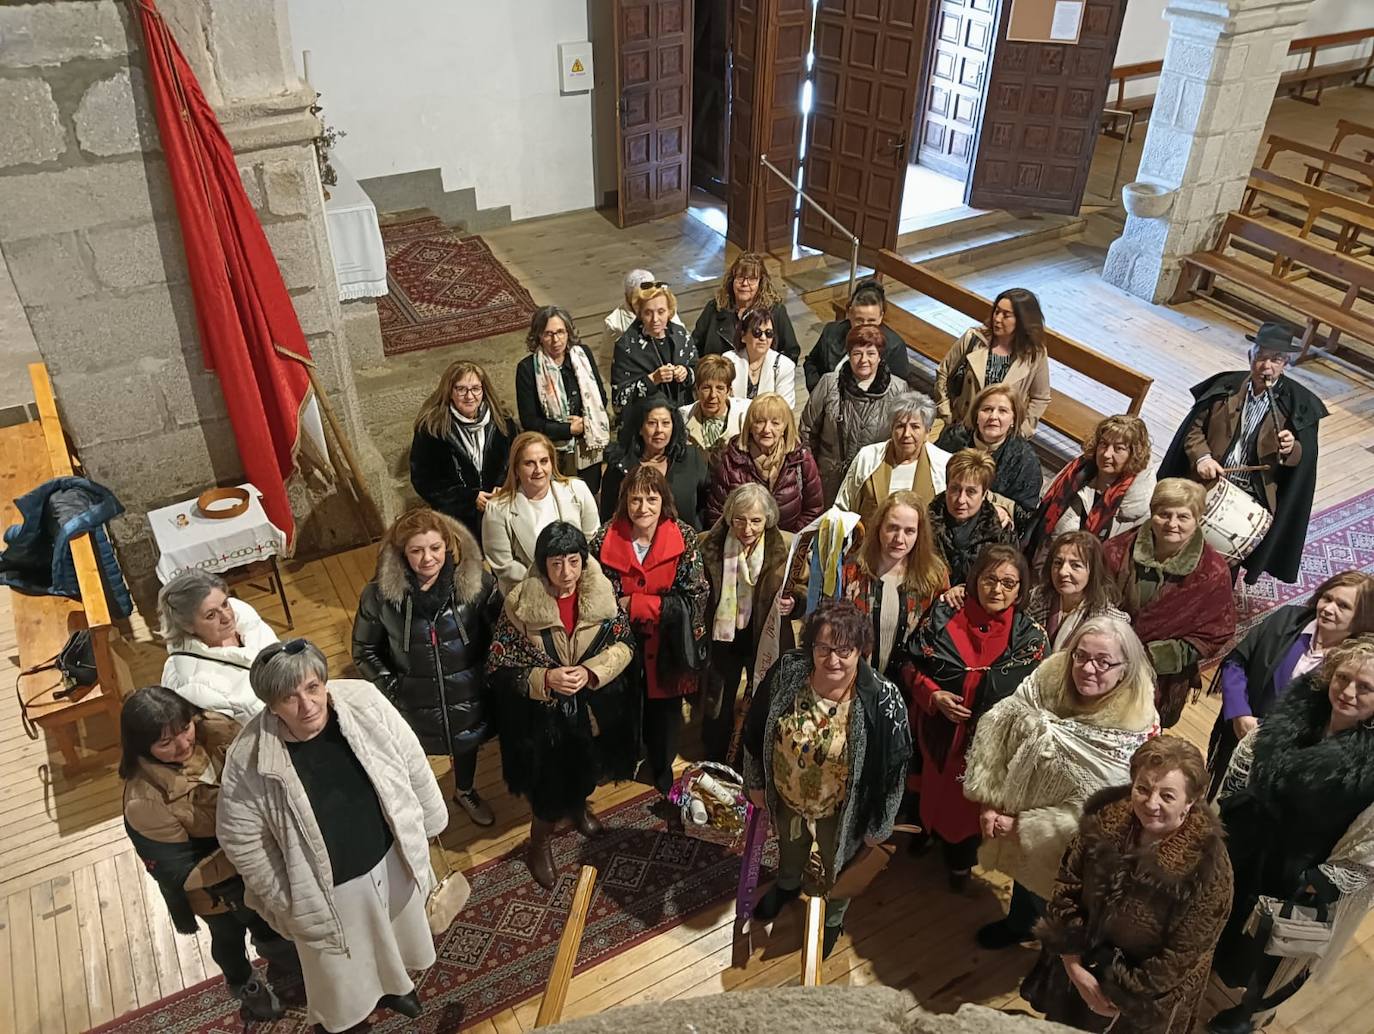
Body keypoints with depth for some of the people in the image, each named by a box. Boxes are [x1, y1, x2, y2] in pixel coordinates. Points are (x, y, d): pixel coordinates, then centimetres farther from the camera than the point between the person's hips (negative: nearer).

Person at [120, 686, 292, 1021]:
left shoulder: (214, 729, -27)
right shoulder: (144, 802, -37)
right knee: (229, 936, 29)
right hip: (215, 883, -3)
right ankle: (244, 984, 61)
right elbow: (179, 874, -27)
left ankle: (269, 943, 68)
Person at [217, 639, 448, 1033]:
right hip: (328, 890, -3)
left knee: (397, 933, 32)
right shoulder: (248, 759, -28)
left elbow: (413, 764, -7)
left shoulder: (364, 701, -23)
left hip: (391, 858, 3)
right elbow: (240, 839, -12)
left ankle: (394, 982, 64)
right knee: (342, 976, 23)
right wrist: (284, 899, -5)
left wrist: (427, 824, 4)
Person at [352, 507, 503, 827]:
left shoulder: (476, 581, -22)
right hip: (413, 702, -1)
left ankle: (465, 791, 61)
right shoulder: (381, 593, -20)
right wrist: (390, 687, -10)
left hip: (467, 695, 1)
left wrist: (490, 674, -12)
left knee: (466, 745, 29)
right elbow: (365, 650, -6)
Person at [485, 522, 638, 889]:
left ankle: (579, 806, 61)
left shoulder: (602, 593, -15)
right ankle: (539, 845, 40)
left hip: (595, 708, 3)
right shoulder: (520, 604, -21)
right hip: (544, 715, -3)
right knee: (550, 782, 10)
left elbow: (625, 642, -6)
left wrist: (591, 671, -23)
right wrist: (545, 678, -30)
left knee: (587, 769, 27)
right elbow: (499, 668, -14)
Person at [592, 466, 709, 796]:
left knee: (665, 708, 17)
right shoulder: (606, 539, -12)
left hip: (667, 646, 0)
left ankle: (662, 769, 45)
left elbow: (696, 599, -19)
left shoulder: (684, 538, -15)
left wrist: (635, 603, -22)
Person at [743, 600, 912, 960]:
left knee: (836, 868, 29)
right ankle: (787, 885, 69)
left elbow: (893, 768, -19)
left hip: (841, 812, -2)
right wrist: (755, 781, 2)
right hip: (786, 799, 3)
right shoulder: (787, 673, -25)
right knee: (789, 850, 35)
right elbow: (756, 731, -8)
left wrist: (879, 825, -8)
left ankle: (833, 919, 62)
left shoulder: (881, 701, -33)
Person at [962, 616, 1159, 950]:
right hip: (1021, 807, 4)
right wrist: (989, 801, -22)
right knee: (1025, 867, 31)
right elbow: (999, 725, -19)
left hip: (1073, 850, -4)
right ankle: (1019, 923, 61)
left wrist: (1022, 825, -22)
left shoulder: (1136, 731, -28)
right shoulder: (1050, 676, -19)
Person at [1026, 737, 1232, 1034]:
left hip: (1149, 998, -4)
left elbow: (1181, 958, -23)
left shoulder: (1207, 867, -31)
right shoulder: (1105, 817, -20)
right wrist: (1075, 967, -14)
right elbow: (1066, 889, -11)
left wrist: (1120, 994, -16)